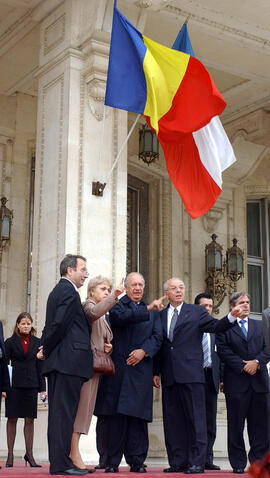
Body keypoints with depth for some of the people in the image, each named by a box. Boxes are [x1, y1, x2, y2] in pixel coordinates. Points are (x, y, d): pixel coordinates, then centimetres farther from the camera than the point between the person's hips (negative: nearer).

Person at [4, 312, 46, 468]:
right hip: (14, 384, -2)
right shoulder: (10, 342, 4)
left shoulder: (37, 342, 10)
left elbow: (40, 366, 10)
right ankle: (10, 454, 7)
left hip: (31, 385, 2)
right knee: (12, 418, 1)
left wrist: (42, 388, 6)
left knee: (30, 419, 3)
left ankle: (29, 454, 9)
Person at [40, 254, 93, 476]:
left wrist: (46, 348, 11)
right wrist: (47, 348, -6)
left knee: (58, 412, 9)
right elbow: (59, 323, -17)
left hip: (56, 360, 10)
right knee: (64, 411, -9)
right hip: (69, 360, -10)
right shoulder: (69, 291, -10)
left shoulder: (57, 291, 22)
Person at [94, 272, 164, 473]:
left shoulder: (153, 311, 20)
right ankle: (113, 461, 3)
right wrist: (147, 309, -18)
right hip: (118, 367, -2)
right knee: (116, 415, -3)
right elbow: (121, 317, -14)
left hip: (141, 368, 2)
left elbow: (157, 337, 10)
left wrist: (144, 351, -7)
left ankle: (137, 461, 7)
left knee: (138, 415, 0)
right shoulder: (117, 305, 9)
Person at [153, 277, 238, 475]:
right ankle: (178, 462, 13)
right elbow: (158, 346, 16)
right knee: (172, 420, 6)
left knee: (195, 419, -4)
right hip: (169, 377, 4)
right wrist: (156, 372, 11)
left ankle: (197, 462, 0)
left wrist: (231, 317, -25)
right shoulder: (160, 316, 16)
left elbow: (215, 326, -7)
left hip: (191, 374, -4)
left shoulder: (197, 312, 7)